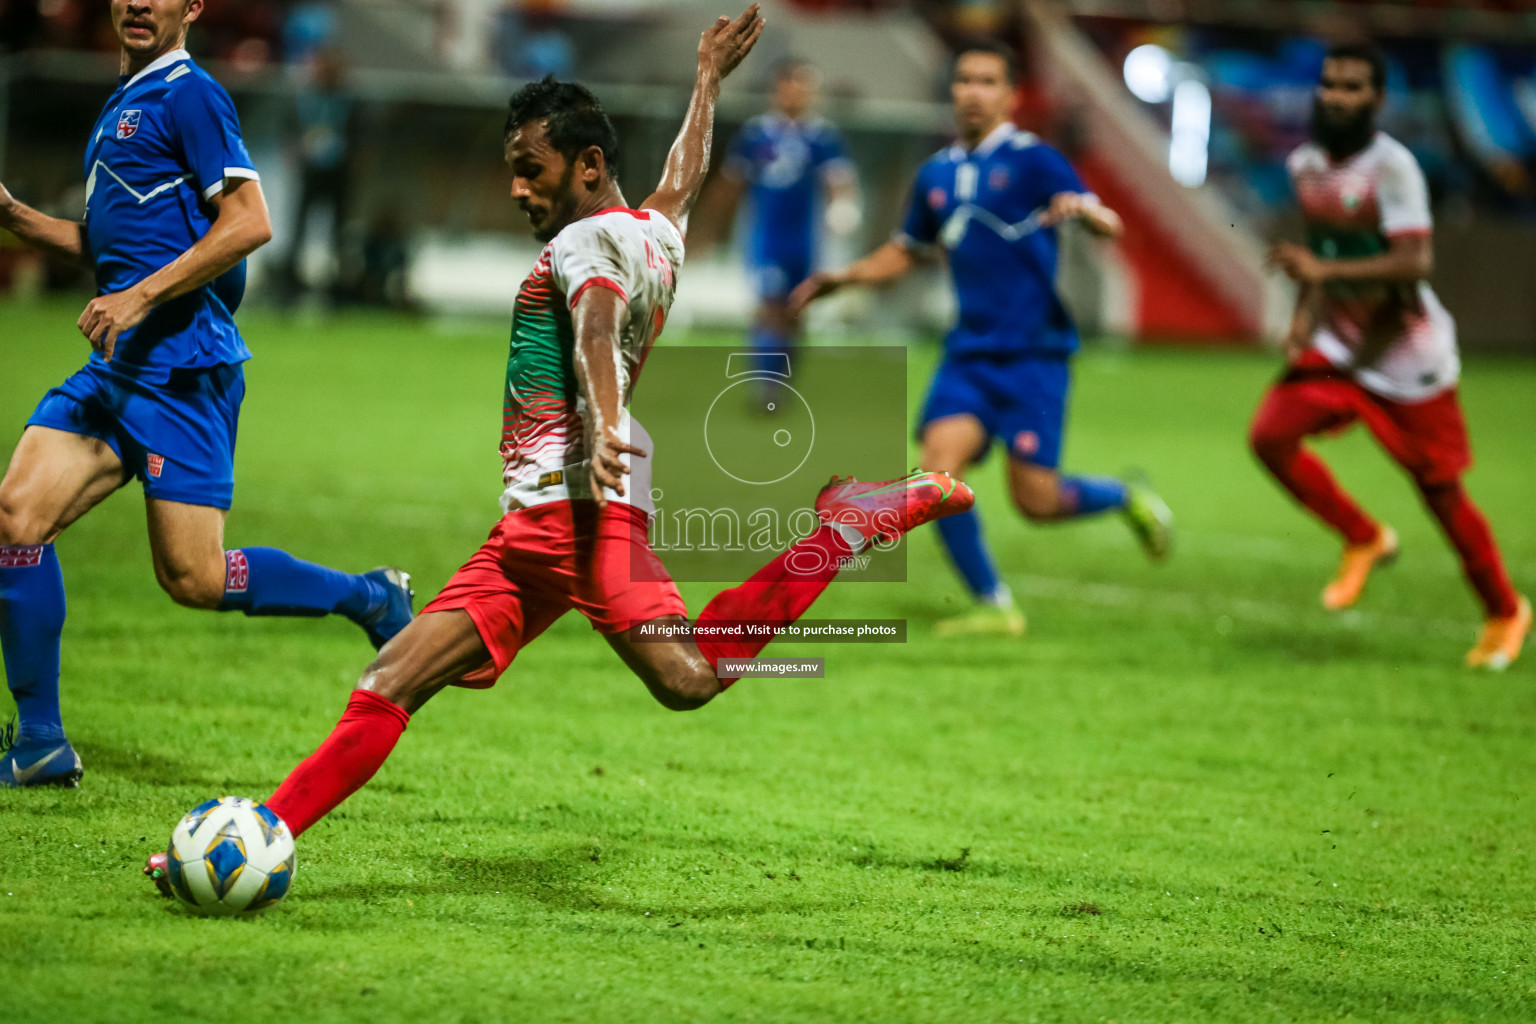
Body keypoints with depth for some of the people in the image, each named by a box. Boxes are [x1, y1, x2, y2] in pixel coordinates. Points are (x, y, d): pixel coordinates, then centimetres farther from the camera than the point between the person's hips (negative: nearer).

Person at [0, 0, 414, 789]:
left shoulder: (187, 95, -8)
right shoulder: (120, 105, 20)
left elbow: (249, 222, -17)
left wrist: (139, 298, -20)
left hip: (179, 366, -9)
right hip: (116, 367, 9)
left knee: (191, 577, -8)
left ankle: (370, 599, 12)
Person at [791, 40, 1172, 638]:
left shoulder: (1032, 161, -5)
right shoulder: (937, 174, 12)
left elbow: (1111, 228, -11)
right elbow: (907, 252, 28)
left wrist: (1081, 209, -33)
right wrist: (840, 279, 14)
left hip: (1033, 352, -5)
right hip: (969, 353, 5)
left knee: (1035, 499, -7)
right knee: (940, 471, -15)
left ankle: (1127, 500, 24)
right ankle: (993, 607, -1)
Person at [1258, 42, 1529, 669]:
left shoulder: (1391, 166, -20)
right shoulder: (1306, 165, 3)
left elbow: (1416, 262, -29)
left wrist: (1326, 271, -34)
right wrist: (1305, 313, 4)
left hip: (1407, 356, -6)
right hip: (1338, 348, 6)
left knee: (1440, 490, 1)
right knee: (1270, 434, -14)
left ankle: (1505, 612, 23)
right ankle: (1363, 539, 8)